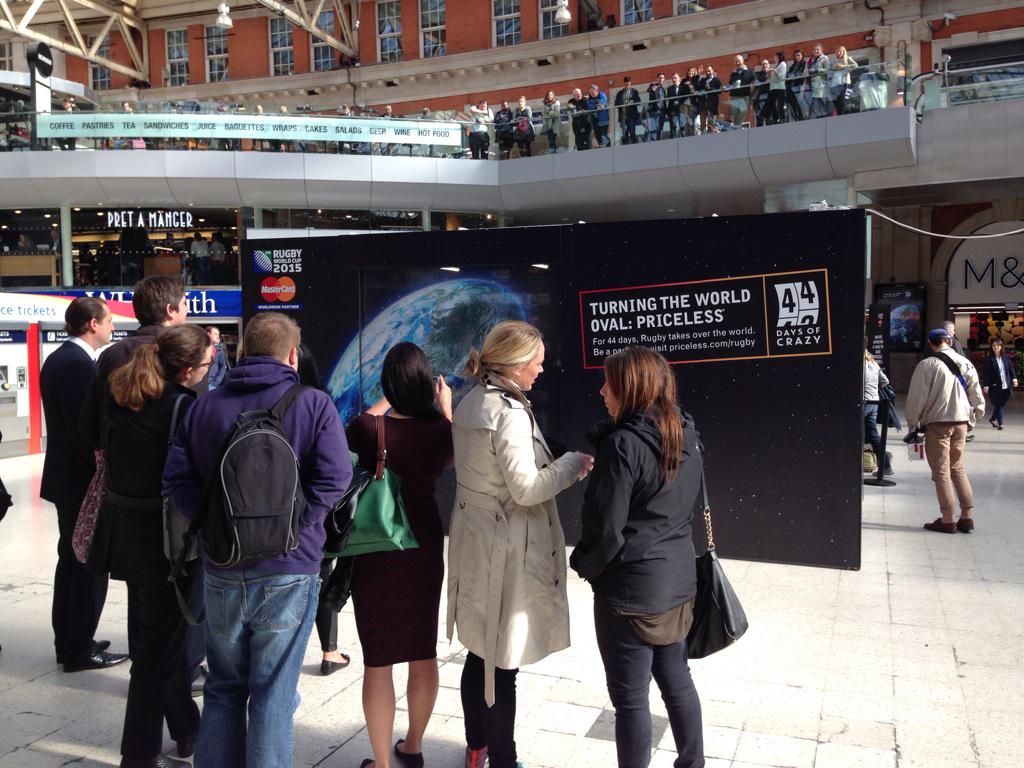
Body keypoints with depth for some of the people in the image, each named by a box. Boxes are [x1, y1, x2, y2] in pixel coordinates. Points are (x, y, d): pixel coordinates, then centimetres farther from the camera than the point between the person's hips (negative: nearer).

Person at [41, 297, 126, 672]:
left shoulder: (57, 359, 10)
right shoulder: (80, 364, -21)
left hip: (65, 477, 10)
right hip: (85, 480, -10)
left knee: (71, 559, 17)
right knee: (91, 564, 0)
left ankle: (68, 641, 27)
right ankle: (80, 649, 10)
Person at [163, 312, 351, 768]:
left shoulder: (205, 405, 5)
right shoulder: (314, 405, -5)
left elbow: (176, 477, -3)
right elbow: (334, 478, -17)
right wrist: (294, 524, -7)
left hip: (221, 571, 4)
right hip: (289, 572, -3)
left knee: (223, 689, 20)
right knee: (273, 695, 8)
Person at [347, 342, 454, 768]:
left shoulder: (369, 427, -18)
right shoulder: (440, 429, -11)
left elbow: (351, 434, 7)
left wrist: (386, 402, 18)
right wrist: (447, 410, 24)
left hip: (375, 550, -3)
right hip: (424, 545, 3)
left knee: (378, 659, 7)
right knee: (423, 650, 18)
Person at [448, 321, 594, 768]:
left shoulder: (469, 404, 9)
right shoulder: (509, 412, -19)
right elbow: (527, 488, -21)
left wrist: (560, 467, 12)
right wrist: (574, 463, -8)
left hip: (474, 543, 9)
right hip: (506, 551, -9)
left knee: (481, 653, 20)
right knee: (502, 662, 3)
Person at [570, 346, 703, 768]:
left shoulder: (623, 444, -20)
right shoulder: (686, 438, 4)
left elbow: (606, 525, -19)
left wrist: (585, 565, -2)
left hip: (630, 586, -8)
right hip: (677, 580, 8)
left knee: (631, 698, 6)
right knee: (676, 680, 21)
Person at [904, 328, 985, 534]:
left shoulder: (927, 365, -10)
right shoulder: (966, 364, 7)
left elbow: (916, 398, -10)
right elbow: (978, 399, 11)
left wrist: (913, 425, 1)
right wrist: (970, 421, 22)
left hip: (937, 423, -5)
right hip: (961, 422, 5)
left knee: (941, 472, 2)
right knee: (958, 468, 17)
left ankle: (947, 520, 6)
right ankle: (967, 516, 16)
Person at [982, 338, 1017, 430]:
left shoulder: (1006, 357, 7)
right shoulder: (989, 359, -5)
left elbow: (1011, 368, 11)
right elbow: (986, 373, -7)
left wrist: (1014, 378, -3)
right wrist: (986, 385, -12)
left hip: (1006, 386, 4)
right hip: (995, 386, -4)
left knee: (1002, 404, 10)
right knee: (998, 405, -2)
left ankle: (993, 419, 30)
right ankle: (1000, 423, 5)